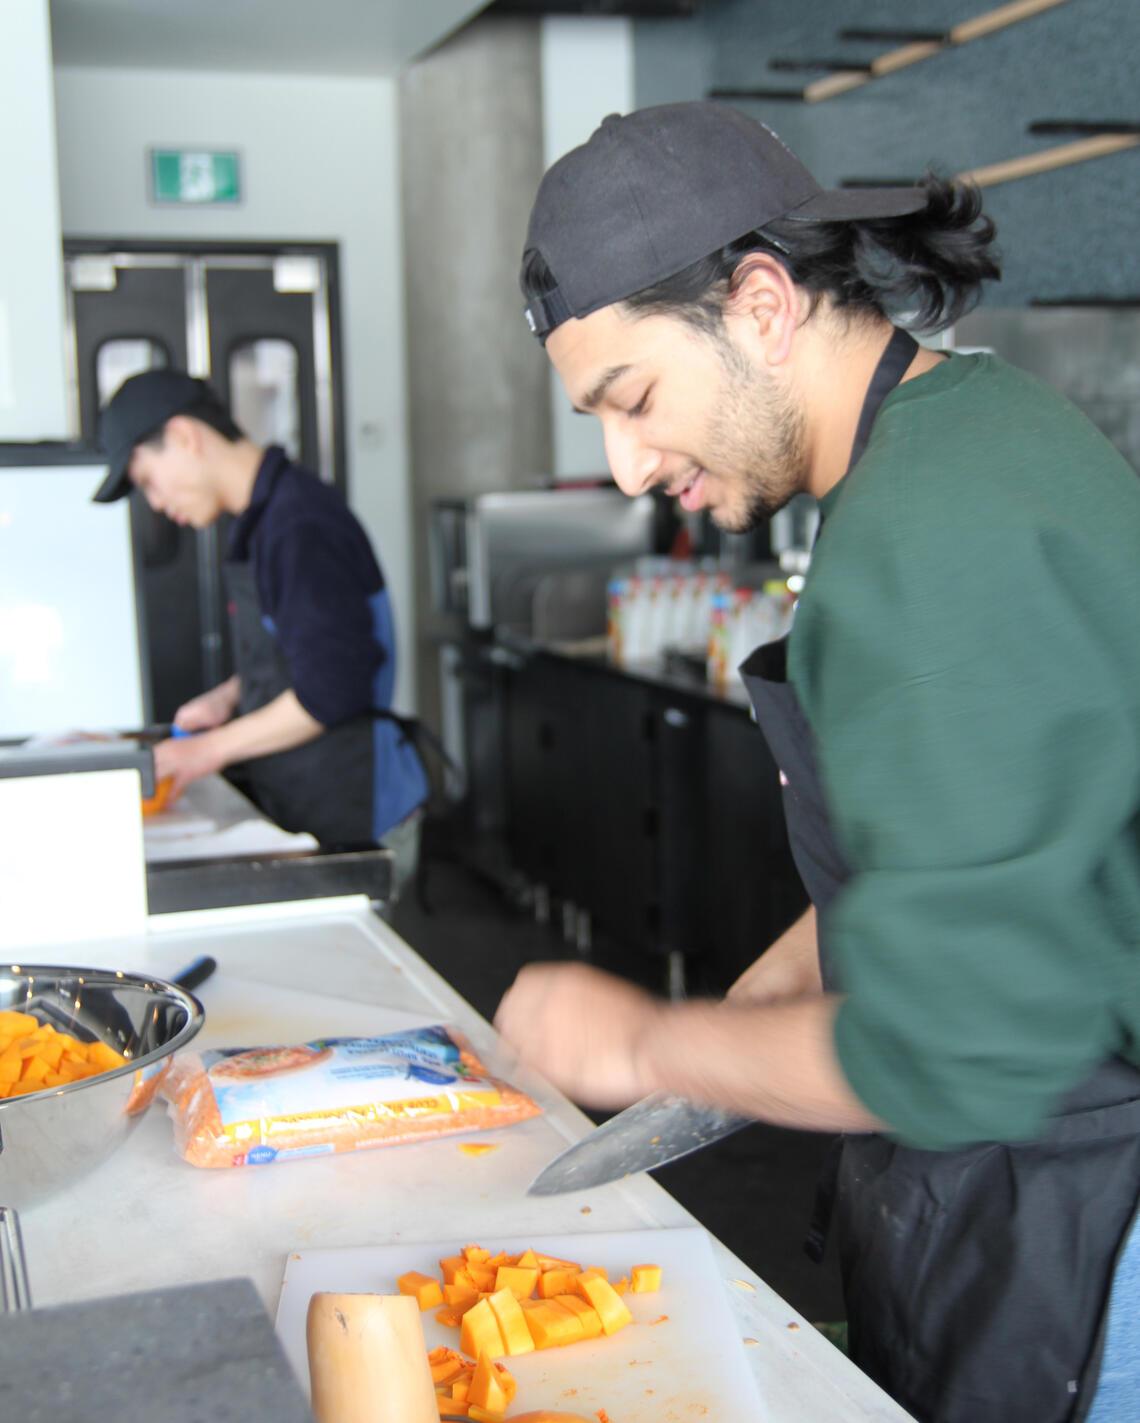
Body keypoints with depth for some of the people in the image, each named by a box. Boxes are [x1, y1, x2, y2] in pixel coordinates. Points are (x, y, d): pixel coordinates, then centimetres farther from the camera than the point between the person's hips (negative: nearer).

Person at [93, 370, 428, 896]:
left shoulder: (301, 526, -18)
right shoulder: (265, 517, 13)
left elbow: (331, 692, -22)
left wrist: (213, 749, -12)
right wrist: (229, 696, 9)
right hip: (307, 810, 9)